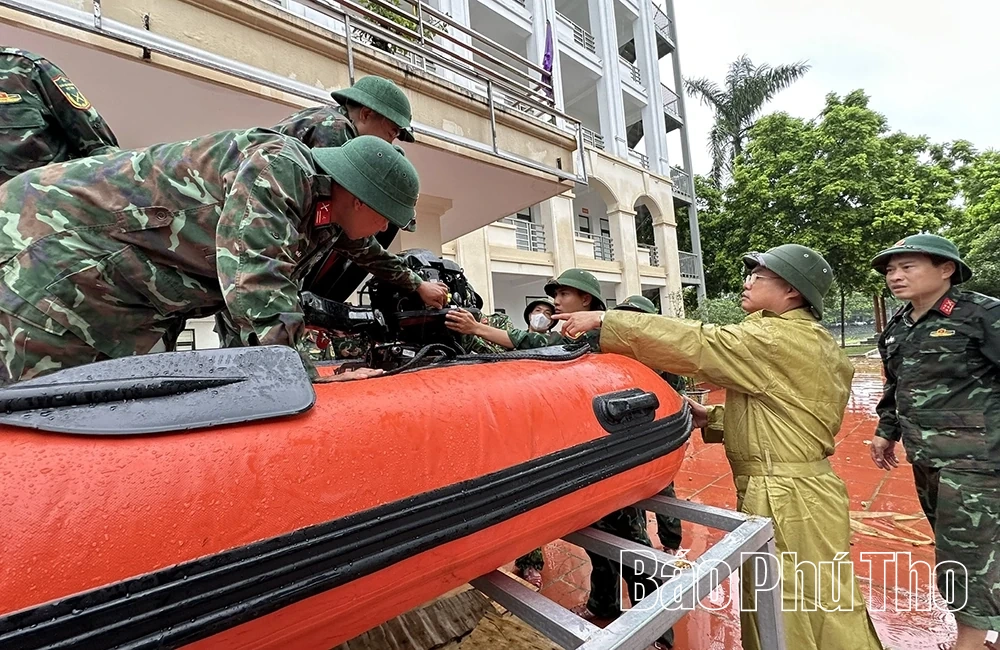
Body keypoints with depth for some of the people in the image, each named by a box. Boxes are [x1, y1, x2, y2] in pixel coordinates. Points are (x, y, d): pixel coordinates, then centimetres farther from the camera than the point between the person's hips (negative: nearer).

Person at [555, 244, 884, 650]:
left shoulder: (778, 340, -19)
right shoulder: (807, 341, 13)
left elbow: (695, 345, -25)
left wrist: (604, 323, -23)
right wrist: (711, 418, 6)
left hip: (786, 498, -10)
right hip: (795, 489, 10)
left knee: (794, 617, 7)